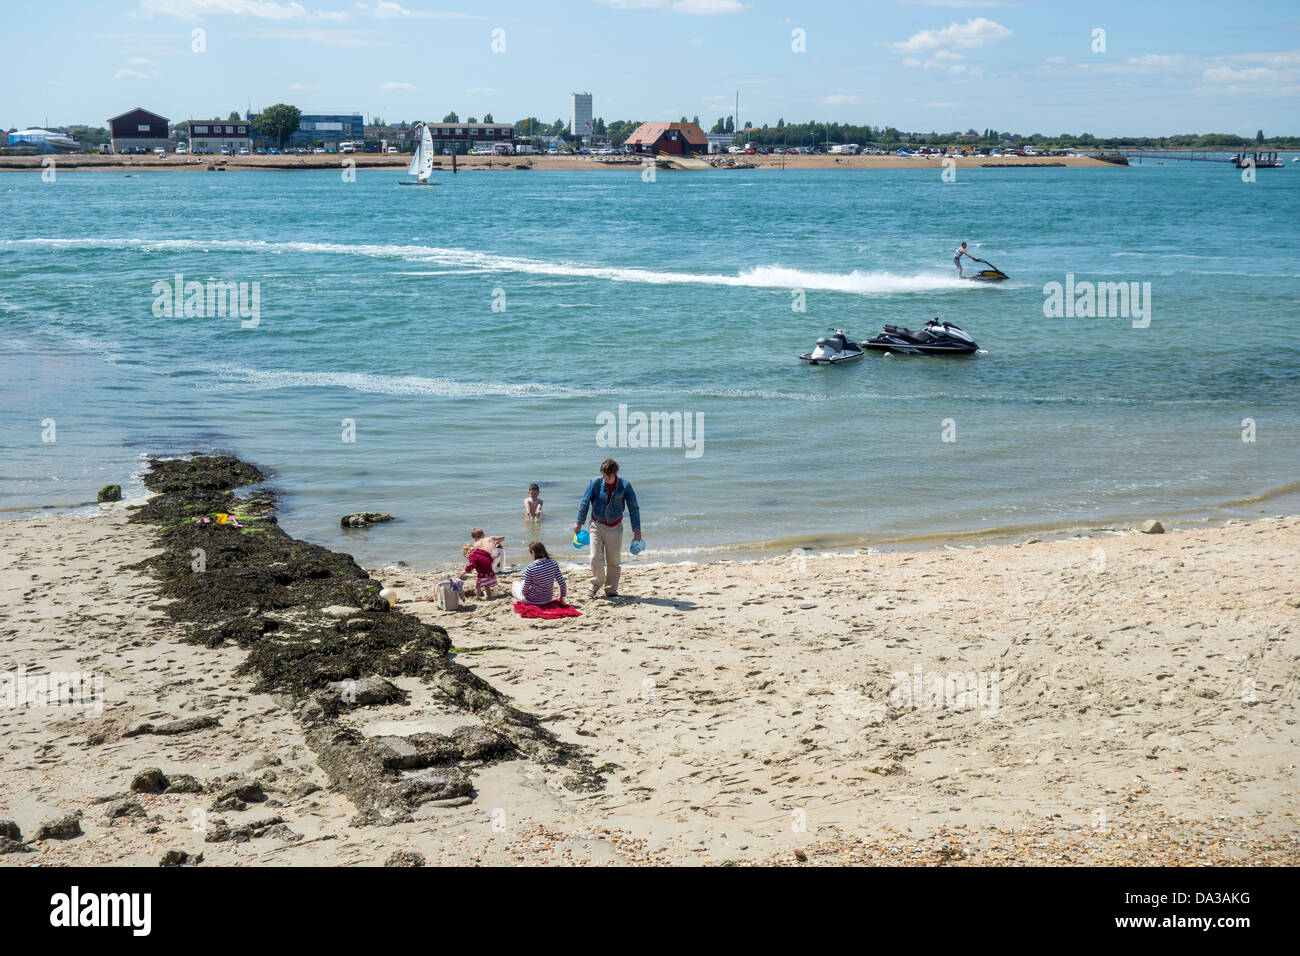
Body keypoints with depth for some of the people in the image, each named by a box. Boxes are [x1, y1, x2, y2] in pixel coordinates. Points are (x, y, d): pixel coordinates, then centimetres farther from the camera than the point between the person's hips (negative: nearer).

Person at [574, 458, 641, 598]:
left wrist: (636, 529, -6)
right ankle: (596, 583, 15)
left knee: (613, 561, 4)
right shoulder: (595, 483, -9)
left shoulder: (624, 486, -10)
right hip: (597, 525, 0)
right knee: (596, 557, -10)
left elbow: (633, 508, -3)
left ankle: (611, 589, 18)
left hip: (615, 527, 0)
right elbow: (585, 502, 1)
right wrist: (579, 522, 0)